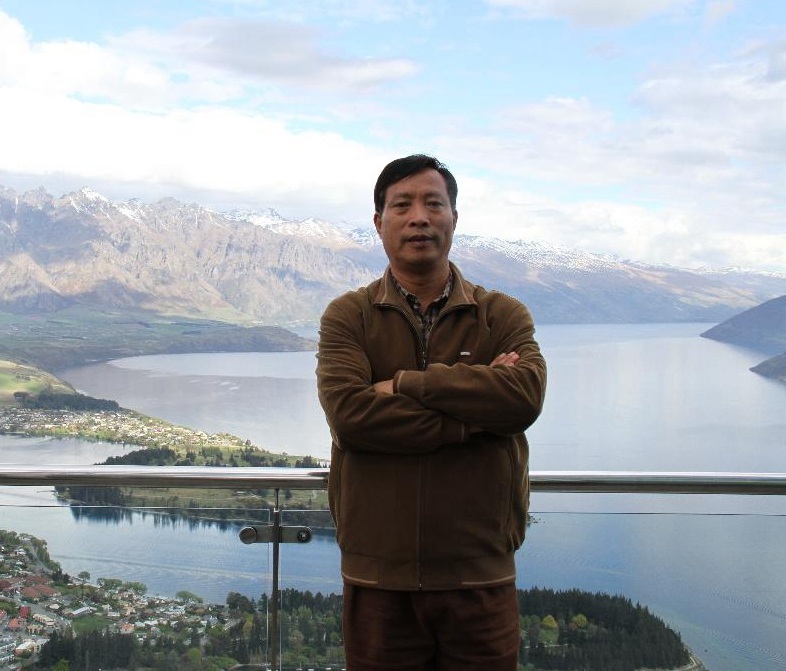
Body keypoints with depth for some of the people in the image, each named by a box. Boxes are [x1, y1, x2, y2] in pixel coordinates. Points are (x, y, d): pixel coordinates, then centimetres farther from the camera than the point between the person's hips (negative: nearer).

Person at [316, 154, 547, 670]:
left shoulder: (504, 315, 5)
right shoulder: (348, 316, 2)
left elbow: (526, 395, -16)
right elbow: (349, 414, -16)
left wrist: (405, 383, -14)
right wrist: (475, 416, -16)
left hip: (480, 575, 1)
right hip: (378, 576, 0)